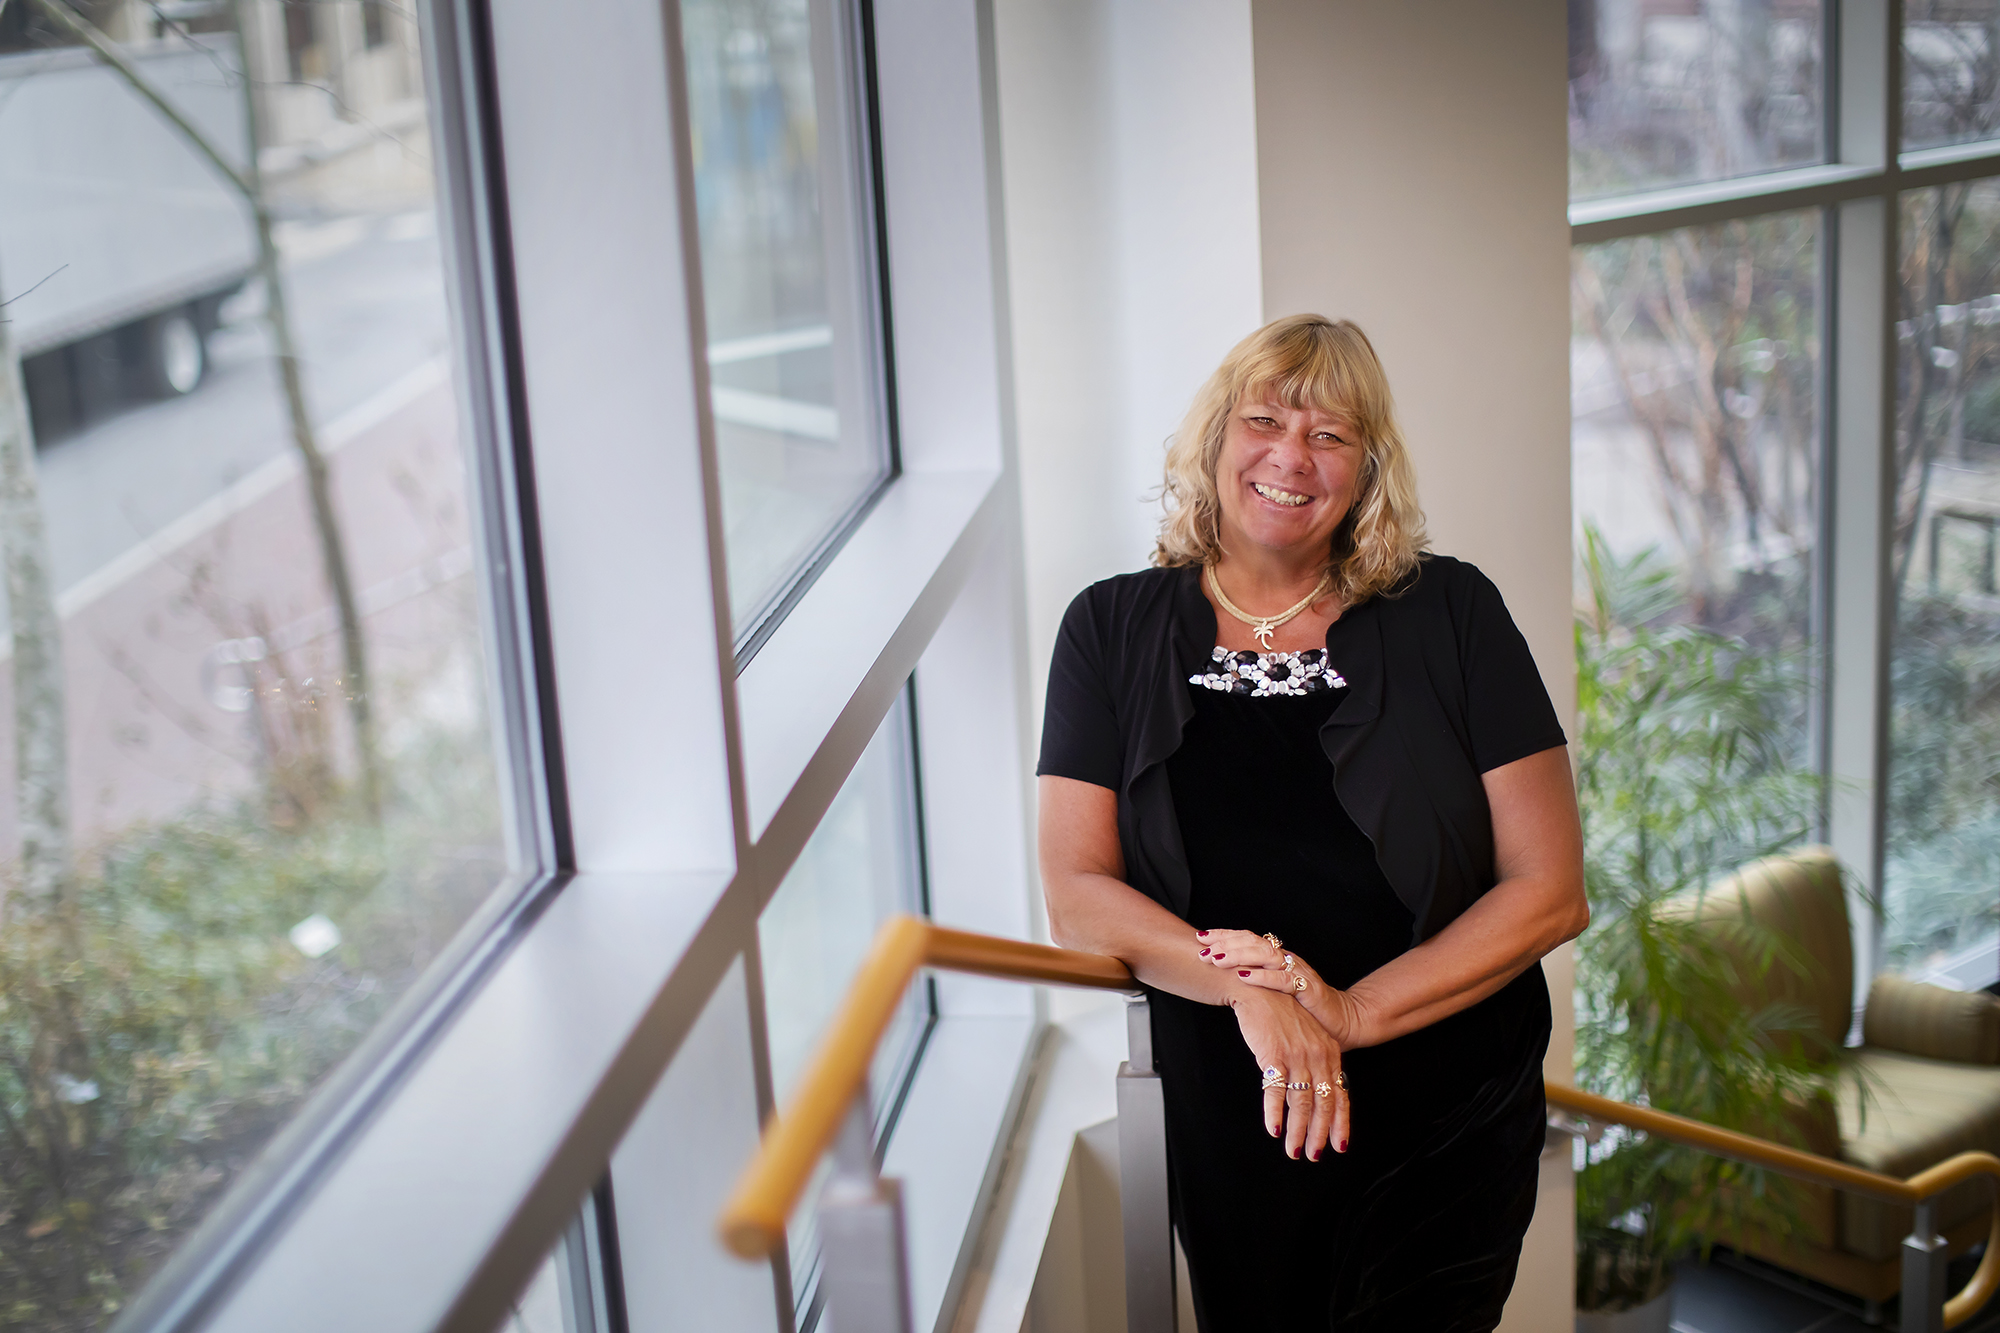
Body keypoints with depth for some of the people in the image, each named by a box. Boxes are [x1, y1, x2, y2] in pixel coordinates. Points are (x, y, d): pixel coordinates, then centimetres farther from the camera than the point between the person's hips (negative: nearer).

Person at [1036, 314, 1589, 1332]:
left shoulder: (1450, 615, -6)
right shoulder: (1114, 630, -1)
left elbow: (1549, 891, -8)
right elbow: (1077, 900, -6)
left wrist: (1353, 1011, -19)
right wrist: (1250, 981, -22)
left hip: (1447, 1141, -1)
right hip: (1229, 1135, 1)